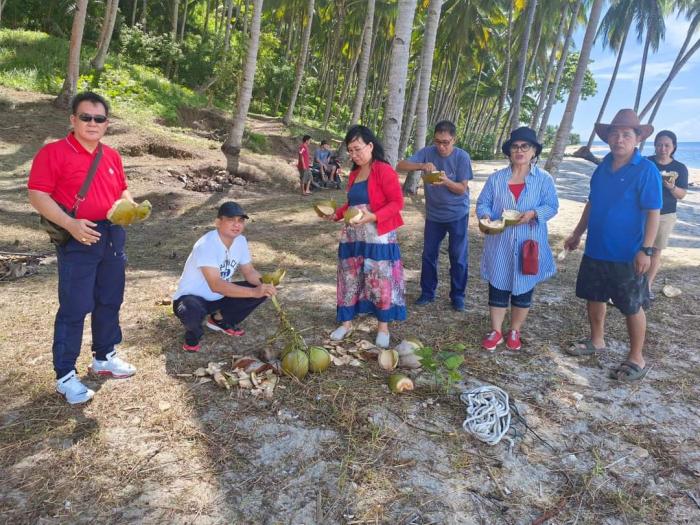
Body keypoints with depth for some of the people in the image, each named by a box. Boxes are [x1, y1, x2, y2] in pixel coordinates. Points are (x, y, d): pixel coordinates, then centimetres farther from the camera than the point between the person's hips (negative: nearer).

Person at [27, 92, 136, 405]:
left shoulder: (112, 156, 11)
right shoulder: (53, 152, -8)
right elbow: (37, 195, -13)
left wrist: (130, 207, -2)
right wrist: (70, 224, -24)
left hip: (113, 235, 7)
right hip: (78, 240, -6)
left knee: (110, 302, 15)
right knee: (74, 309, -3)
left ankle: (104, 358, 32)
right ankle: (65, 376, 9)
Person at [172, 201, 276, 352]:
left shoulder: (240, 241, -7)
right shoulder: (206, 245, -30)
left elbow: (249, 272, 1)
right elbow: (216, 285, -39)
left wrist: (264, 285, -22)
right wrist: (254, 291, -45)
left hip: (219, 297, 7)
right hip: (191, 297, -7)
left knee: (263, 291, -7)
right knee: (192, 311, -42)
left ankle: (220, 319, 12)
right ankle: (193, 334, -2)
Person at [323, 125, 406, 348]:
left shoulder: (384, 170, -11)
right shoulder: (354, 173, 13)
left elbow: (397, 202, -15)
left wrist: (373, 217, -27)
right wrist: (337, 214, 6)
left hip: (378, 238, -7)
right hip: (353, 236, 7)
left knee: (381, 282, 1)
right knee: (349, 279, 12)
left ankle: (383, 327, 17)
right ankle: (347, 322, 26)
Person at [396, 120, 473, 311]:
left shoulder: (462, 157, -14)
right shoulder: (427, 152, -9)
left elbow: (462, 189, -13)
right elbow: (400, 166, -16)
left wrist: (446, 181, -33)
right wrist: (421, 166, -33)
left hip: (457, 215, -2)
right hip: (433, 214, 2)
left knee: (458, 257, 4)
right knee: (429, 255, 10)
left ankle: (457, 296, 19)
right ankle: (427, 292, 25)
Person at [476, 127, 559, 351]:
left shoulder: (544, 179, 0)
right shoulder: (496, 178, 4)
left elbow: (552, 206, -4)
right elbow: (482, 203, 3)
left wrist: (533, 214, -23)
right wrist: (486, 217, -18)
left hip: (528, 245, -1)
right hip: (500, 245, 1)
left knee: (523, 290, 9)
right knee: (498, 288, 6)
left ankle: (514, 332, 27)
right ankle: (496, 331, 21)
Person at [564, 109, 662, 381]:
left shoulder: (646, 170, -12)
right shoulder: (603, 168, 6)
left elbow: (653, 213, -15)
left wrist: (646, 250, -21)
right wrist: (577, 234, 17)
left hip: (627, 255, -6)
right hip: (596, 249, 6)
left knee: (632, 307, 5)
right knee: (594, 297, 17)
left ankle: (636, 359, 19)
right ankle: (596, 341, 37)